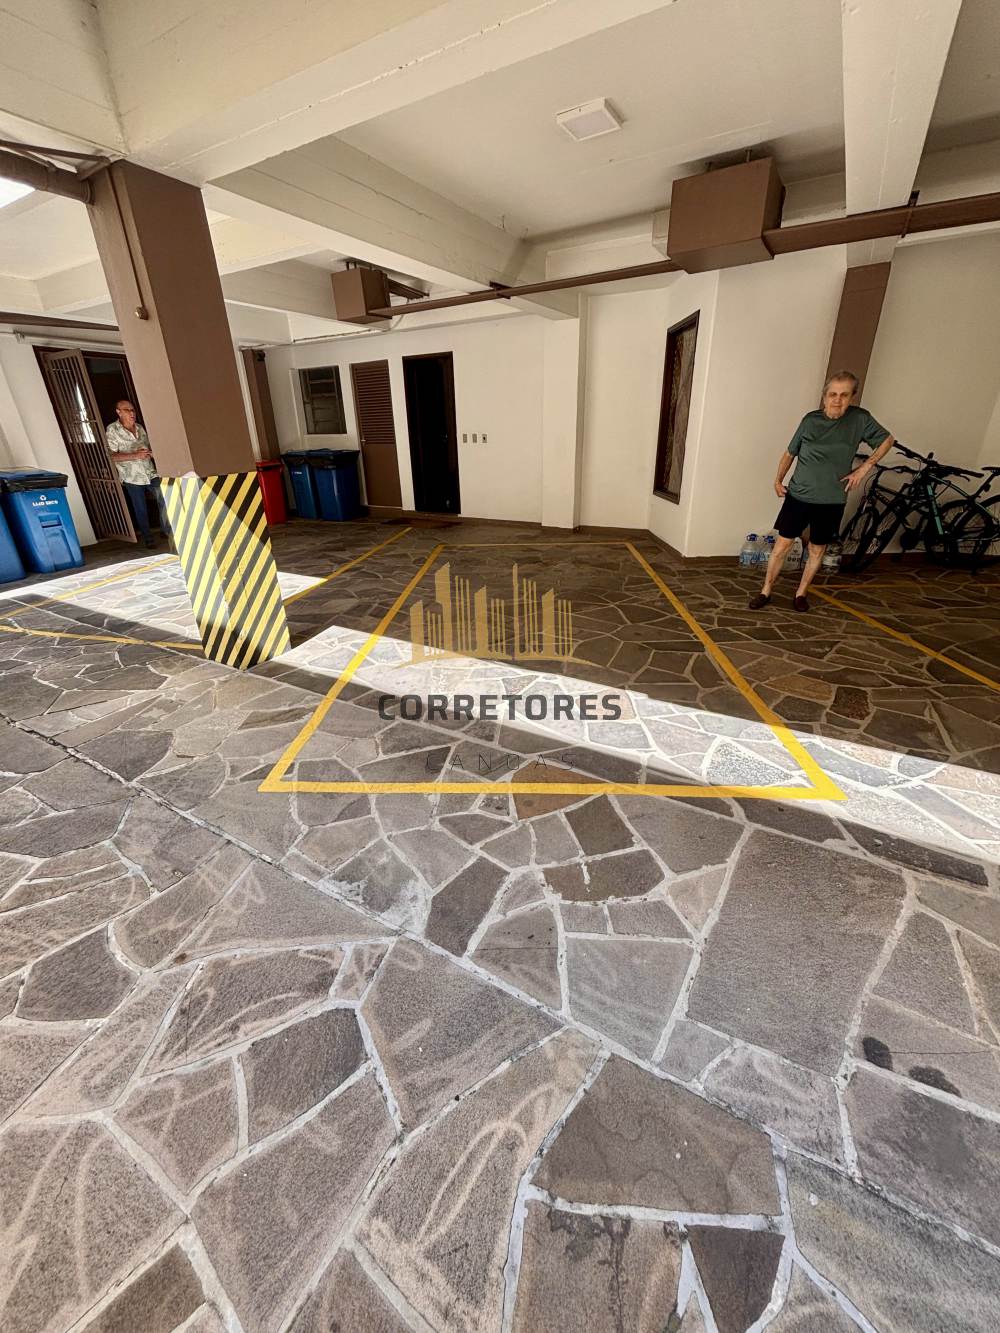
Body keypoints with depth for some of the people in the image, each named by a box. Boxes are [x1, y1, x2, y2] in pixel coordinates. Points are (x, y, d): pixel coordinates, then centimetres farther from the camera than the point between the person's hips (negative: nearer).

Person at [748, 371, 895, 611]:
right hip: (798, 495, 0)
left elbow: (887, 440, 10)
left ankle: (801, 592, 24)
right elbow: (790, 453, 9)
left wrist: (865, 467, -1)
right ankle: (766, 591, 10)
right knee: (782, 544, -2)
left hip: (832, 501, 1)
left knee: (817, 549, 9)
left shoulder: (860, 419, -3)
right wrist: (778, 480, 3)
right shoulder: (811, 420, -3)